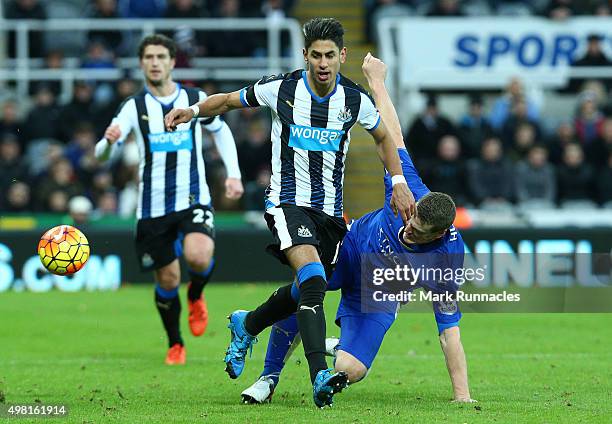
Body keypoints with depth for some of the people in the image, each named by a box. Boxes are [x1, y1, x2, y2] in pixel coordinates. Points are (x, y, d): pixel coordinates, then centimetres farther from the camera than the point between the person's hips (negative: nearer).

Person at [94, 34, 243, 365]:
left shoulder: (196, 99, 2)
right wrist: (109, 141, -35)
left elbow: (221, 131, 22)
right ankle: (175, 345, 28)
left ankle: (195, 295, 8)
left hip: (193, 200, 0)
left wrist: (233, 174, 11)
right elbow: (101, 155, -11)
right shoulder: (134, 107, -2)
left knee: (198, 256, -27)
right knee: (167, 280, 4)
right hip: (153, 207, 1)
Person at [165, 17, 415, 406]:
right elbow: (230, 101, 9)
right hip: (288, 201, -4)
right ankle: (320, 375, -34)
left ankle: (246, 326, 41)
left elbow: (384, 136, 16)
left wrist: (398, 181, 6)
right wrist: (194, 110, -4)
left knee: (305, 292, 10)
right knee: (313, 279, -27)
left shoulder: (355, 99, -3)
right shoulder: (281, 89, -9)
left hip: (331, 209, 4)